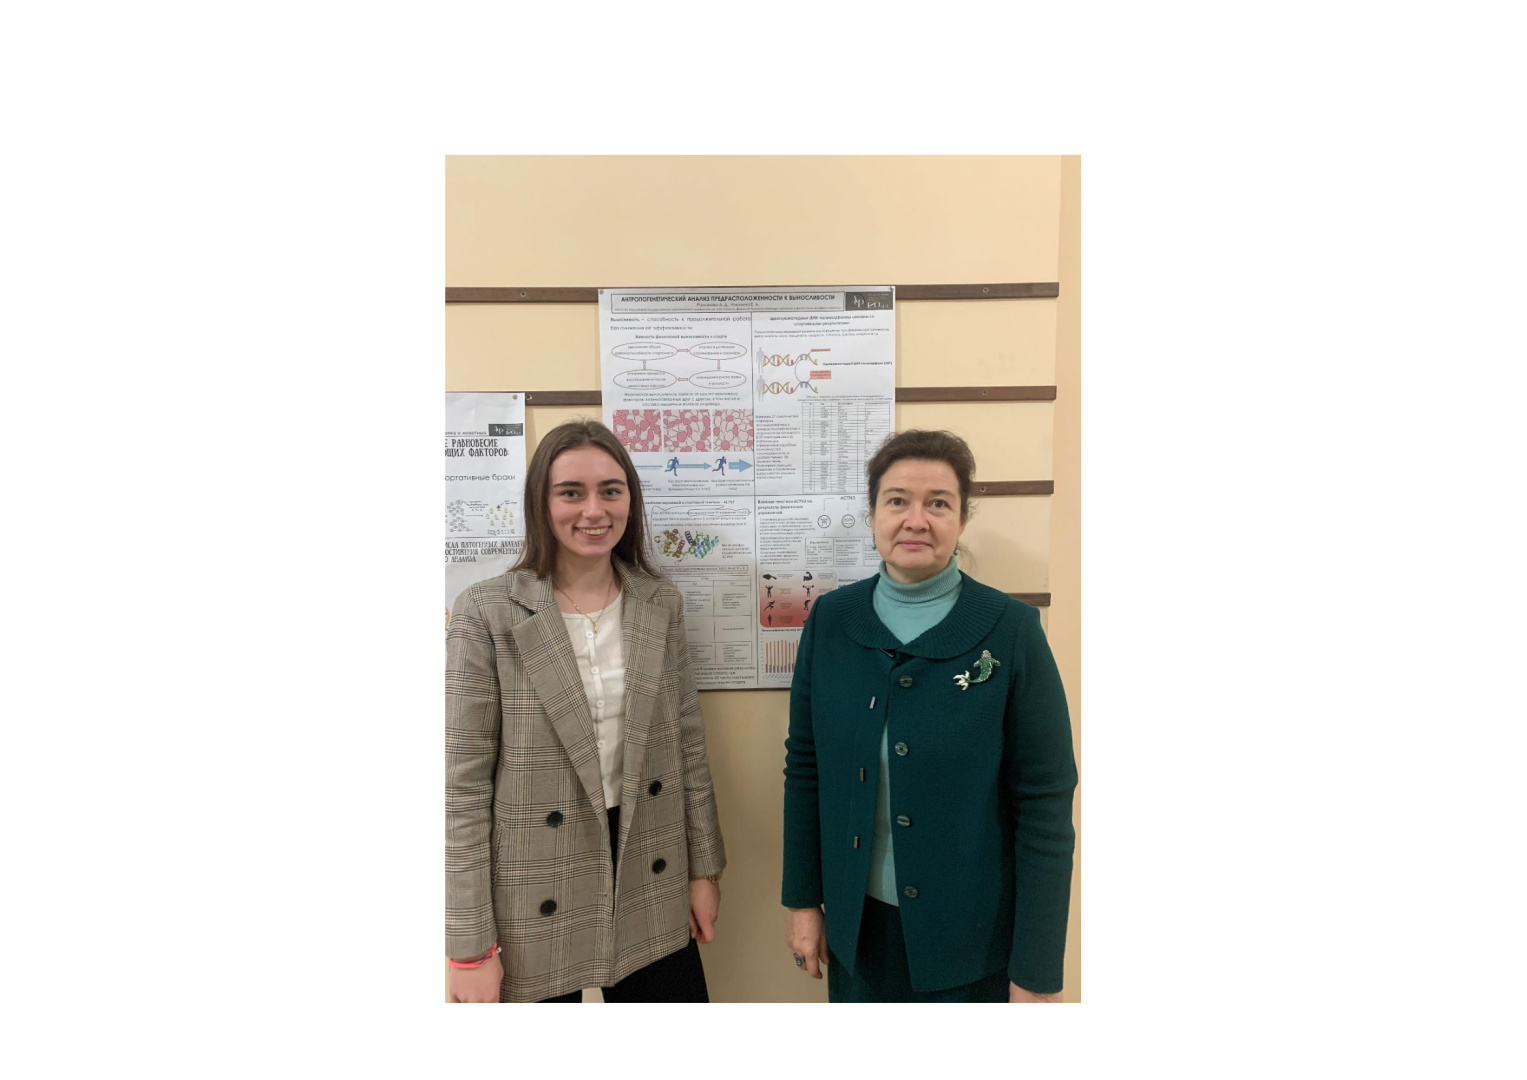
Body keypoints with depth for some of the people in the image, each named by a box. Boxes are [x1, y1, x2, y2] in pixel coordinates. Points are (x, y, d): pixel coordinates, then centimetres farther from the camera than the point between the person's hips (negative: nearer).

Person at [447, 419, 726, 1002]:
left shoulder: (661, 603, -1)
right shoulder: (486, 614, -12)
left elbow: (687, 740, 6)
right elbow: (462, 786, -10)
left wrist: (704, 867, 9)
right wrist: (470, 946, -9)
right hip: (533, 907, -3)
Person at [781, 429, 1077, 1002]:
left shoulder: (1011, 629, -14)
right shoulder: (830, 618, -5)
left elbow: (1045, 803, -12)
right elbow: (804, 766, 2)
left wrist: (1037, 973, -10)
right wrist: (802, 898, 4)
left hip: (972, 935, -2)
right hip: (856, 924, 3)